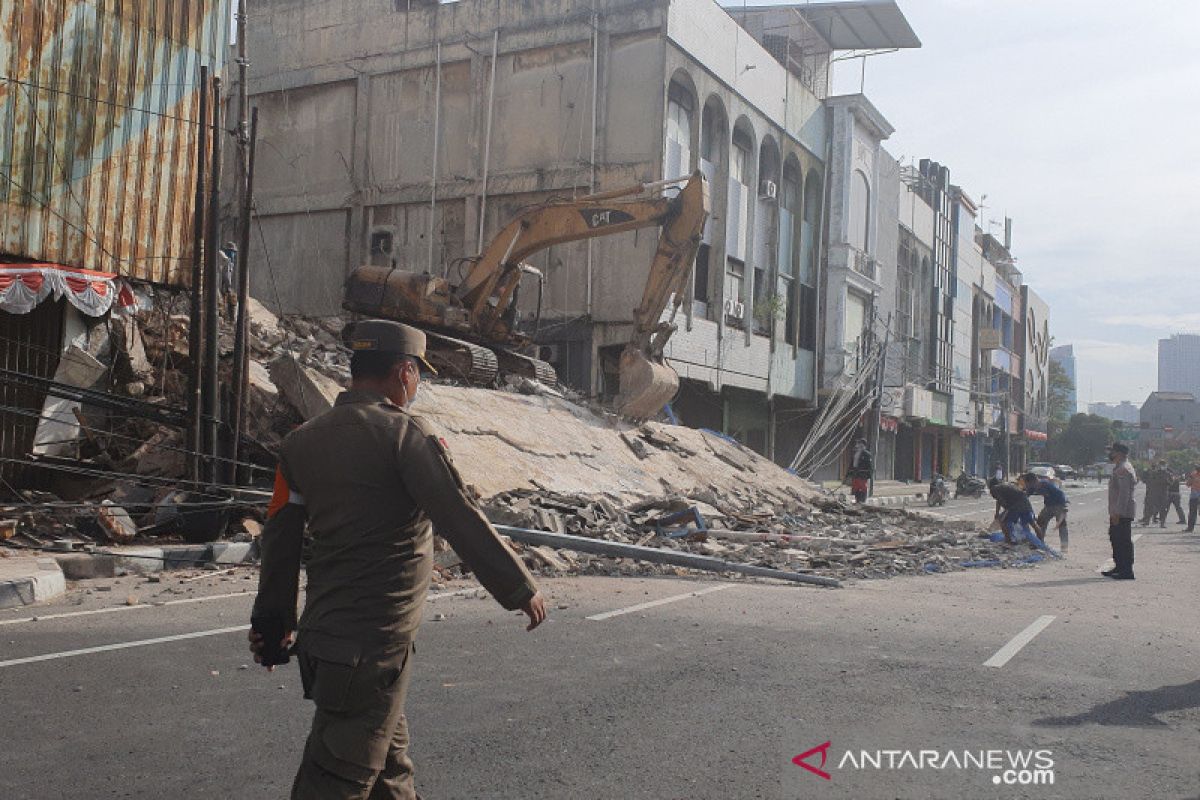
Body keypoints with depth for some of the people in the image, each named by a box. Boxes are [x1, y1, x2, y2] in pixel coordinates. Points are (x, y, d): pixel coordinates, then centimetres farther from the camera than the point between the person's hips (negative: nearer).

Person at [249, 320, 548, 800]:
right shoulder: (404, 433, -12)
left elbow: (280, 541, 12)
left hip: (325, 633, 8)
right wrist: (520, 590, -6)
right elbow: (462, 521, -15)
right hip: (375, 644, -8)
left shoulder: (302, 441, 8)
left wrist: (272, 621, 23)